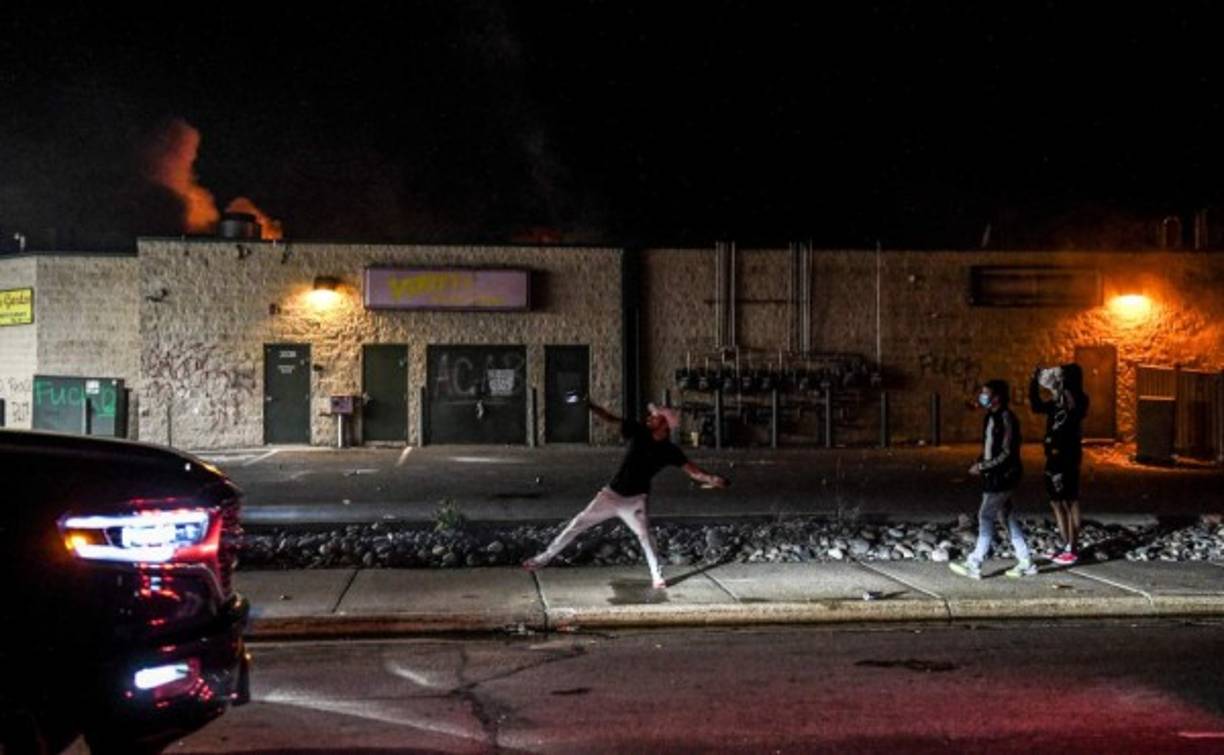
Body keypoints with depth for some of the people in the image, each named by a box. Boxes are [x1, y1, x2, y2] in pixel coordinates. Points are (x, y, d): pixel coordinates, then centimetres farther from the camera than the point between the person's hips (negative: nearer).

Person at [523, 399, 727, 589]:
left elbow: (693, 470, -18)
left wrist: (711, 479, -36)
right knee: (578, 524, 5)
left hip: (634, 500, -3)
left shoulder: (670, 451, -11)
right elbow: (611, 419, -7)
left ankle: (657, 576, 2)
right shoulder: (639, 431, -5)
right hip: (611, 493, 3)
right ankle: (544, 558, 16)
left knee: (645, 535, -17)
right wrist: (589, 406, -19)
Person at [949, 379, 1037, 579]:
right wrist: (980, 463, 4)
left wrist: (982, 466, -17)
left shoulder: (1006, 419, -18)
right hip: (994, 476, 10)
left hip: (1002, 477, -10)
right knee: (1007, 516, 12)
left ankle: (974, 565, -2)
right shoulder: (991, 417, 11)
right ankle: (1025, 563, 17)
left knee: (986, 516, -6)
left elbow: (1006, 453, -20)